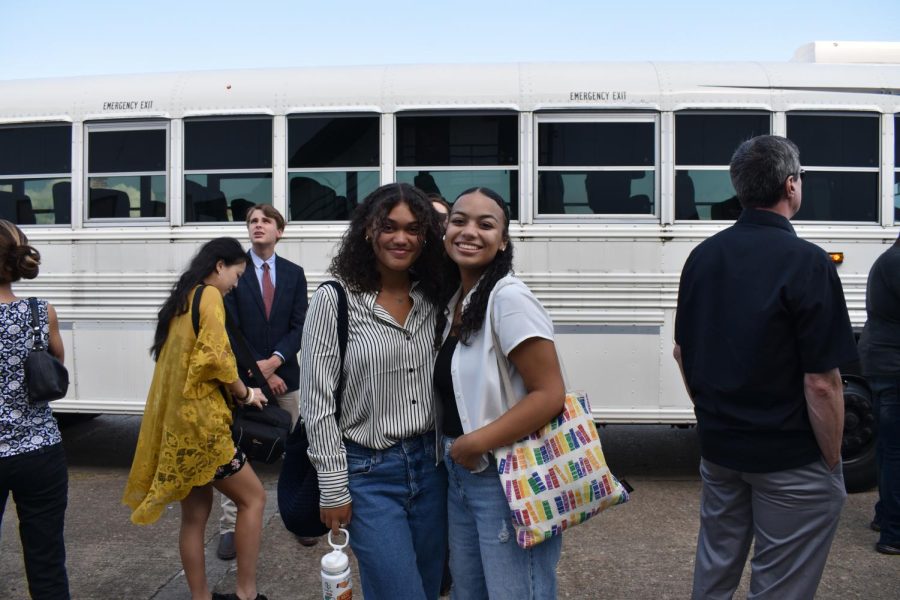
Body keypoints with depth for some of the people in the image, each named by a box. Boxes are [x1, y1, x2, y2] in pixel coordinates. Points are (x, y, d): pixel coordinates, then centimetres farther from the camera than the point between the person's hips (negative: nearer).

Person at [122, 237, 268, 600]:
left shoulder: (181, 299, 18)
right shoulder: (209, 296, -9)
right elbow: (216, 356, -20)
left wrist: (236, 391, 10)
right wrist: (245, 394, -6)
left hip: (176, 420, 9)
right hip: (199, 419, -9)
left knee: (195, 514, 14)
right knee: (253, 498, 3)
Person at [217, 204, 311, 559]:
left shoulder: (294, 273, 6)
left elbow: (299, 326, 0)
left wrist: (274, 361, -15)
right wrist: (259, 372, -10)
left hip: (285, 375, 2)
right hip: (244, 376, -2)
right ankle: (230, 527, 13)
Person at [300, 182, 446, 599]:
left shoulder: (433, 299, 4)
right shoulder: (334, 300, -9)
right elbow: (316, 400, -10)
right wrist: (333, 486, -10)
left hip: (431, 465, 5)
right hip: (368, 473, -5)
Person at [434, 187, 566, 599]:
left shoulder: (509, 297, -18)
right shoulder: (453, 299, 6)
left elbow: (549, 395, -22)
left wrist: (475, 443, -17)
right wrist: (455, 452, 5)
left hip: (508, 479, -8)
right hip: (460, 474, 8)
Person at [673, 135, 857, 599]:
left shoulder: (703, 255, 0)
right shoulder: (806, 262, -20)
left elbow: (681, 352, 7)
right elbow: (821, 382, -20)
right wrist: (832, 459, -6)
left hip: (718, 448, 6)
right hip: (790, 460, -6)